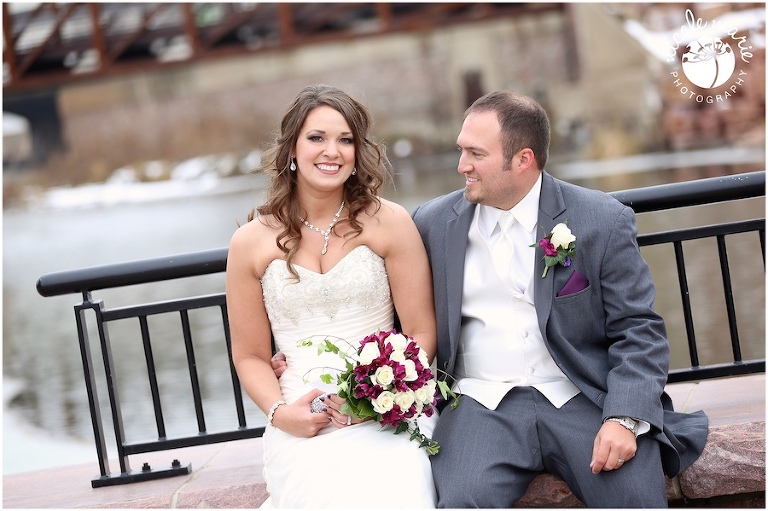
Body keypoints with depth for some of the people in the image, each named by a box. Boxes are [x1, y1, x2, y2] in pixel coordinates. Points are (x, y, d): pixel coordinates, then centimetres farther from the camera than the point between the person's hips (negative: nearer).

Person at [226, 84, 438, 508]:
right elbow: (251, 356, 13)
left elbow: (422, 334, 5)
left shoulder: (389, 223, 4)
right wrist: (279, 413, -5)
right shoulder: (251, 243, 7)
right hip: (302, 426, 0)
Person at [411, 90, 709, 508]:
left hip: (585, 400, -1)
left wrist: (625, 418, -16)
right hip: (482, 406, 1)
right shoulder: (434, 222, 8)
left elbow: (639, 331, -2)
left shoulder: (603, 220, 0)